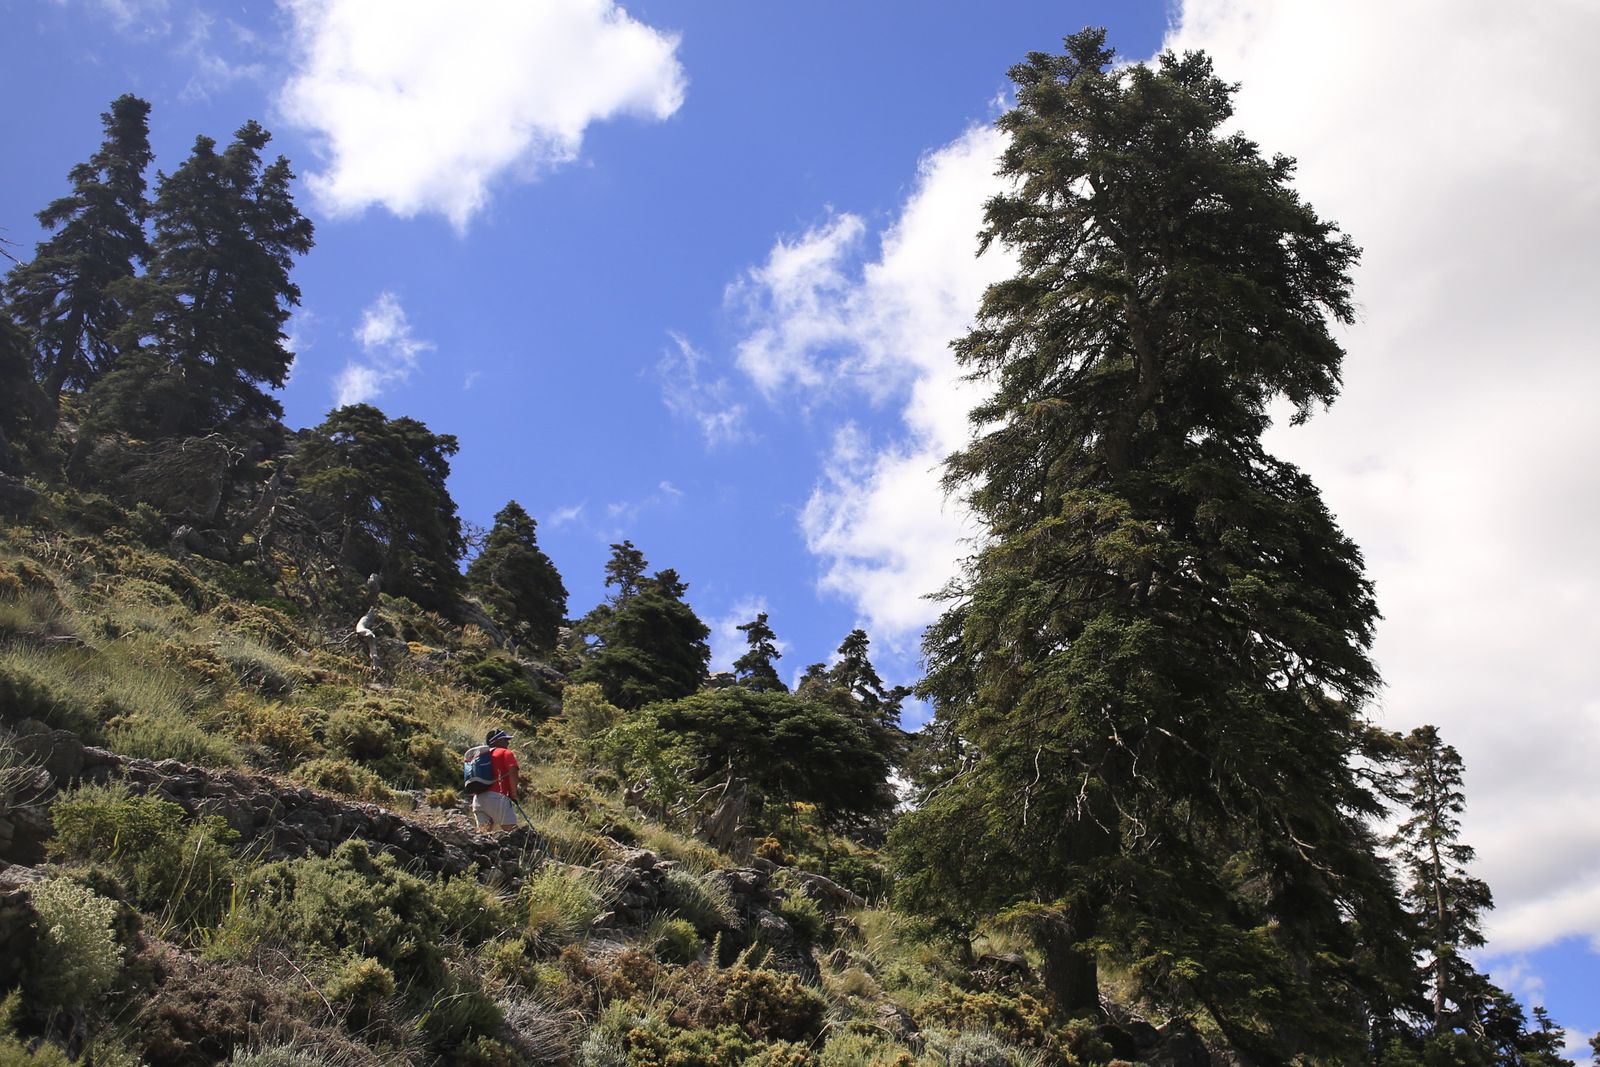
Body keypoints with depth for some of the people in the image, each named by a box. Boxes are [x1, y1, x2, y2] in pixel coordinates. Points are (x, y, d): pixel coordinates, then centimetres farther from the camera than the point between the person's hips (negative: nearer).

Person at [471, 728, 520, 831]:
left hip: (478, 798, 7)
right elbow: (513, 773, -10)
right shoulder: (506, 753, 5)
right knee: (511, 830, -10)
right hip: (497, 797, -7)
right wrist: (514, 793, -2)